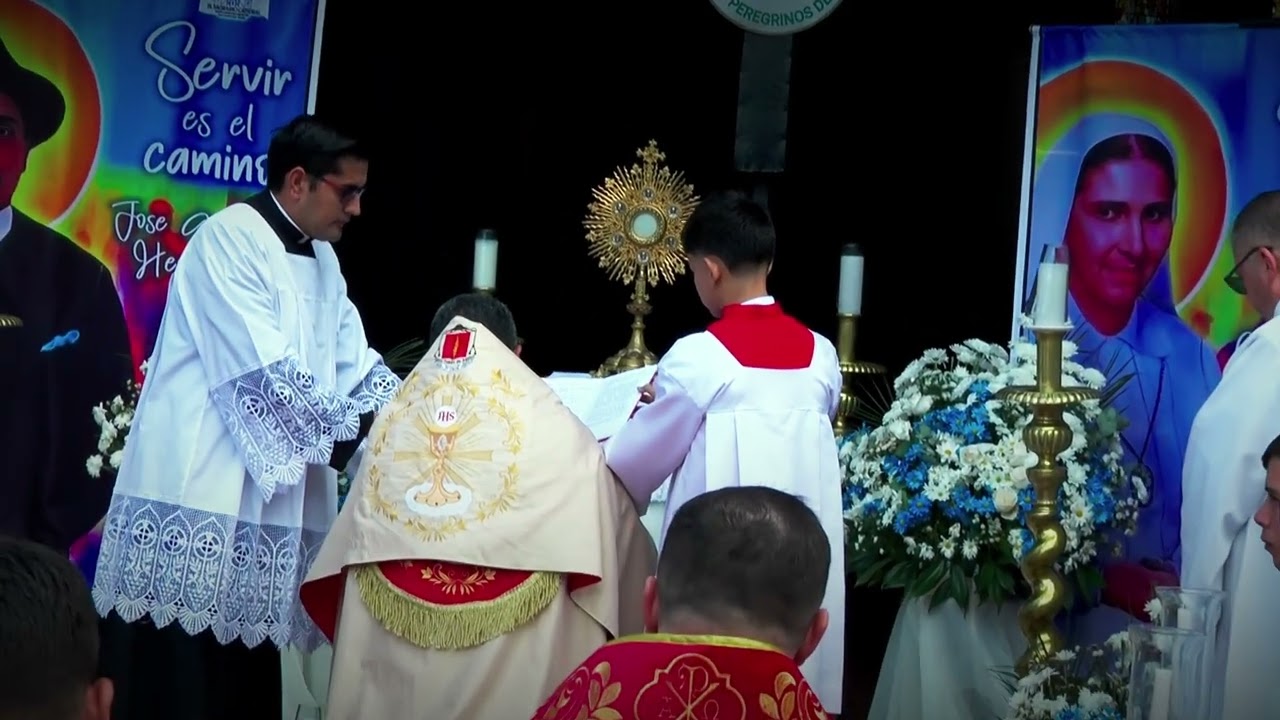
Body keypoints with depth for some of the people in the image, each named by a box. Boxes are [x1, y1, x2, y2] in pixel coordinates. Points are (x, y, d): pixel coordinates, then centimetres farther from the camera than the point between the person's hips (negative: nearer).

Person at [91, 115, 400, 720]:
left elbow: (357, 370, 13)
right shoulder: (229, 240, -10)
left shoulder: (323, 262, 17)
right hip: (196, 495, -8)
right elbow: (268, 375, -17)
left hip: (263, 499, 8)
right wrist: (359, 434, -12)